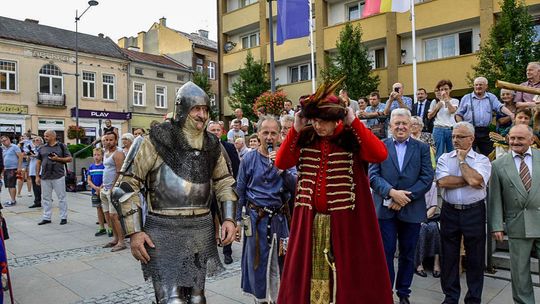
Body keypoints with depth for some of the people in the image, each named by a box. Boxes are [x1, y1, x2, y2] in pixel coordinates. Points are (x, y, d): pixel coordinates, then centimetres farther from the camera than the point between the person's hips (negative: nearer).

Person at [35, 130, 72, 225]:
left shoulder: (61, 146, 2)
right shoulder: (42, 148, 12)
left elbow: (69, 159, 1)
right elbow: (38, 162, 13)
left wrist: (58, 158, -13)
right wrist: (37, 176, 8)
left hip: (58, 177, -4)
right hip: (45, 177, 4)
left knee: (62, 197, 1)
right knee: (46, 198, 8)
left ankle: (63, 217, 9)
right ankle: (46, 218, 18)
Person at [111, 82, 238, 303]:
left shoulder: (212, 144, 7)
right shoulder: (157, 139, -8)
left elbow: (224, 182, 17)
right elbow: (127, 184, -5)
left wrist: (229, 218, 4)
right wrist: (134, 232, -10)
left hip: (201, 230, 5)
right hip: (164, 231, -5)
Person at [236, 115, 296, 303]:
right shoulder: (249, 159, -2)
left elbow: (294, 187, -8)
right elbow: (240, 192, 2)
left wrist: (281, 168, -22)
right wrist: (238, 220, 4)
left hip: (279, 218, 1)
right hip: (255, 217, -1)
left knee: (278, 263, 12)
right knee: (256, 261, 9)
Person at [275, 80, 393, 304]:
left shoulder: (352, 137, -6)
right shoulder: (304, 138, 3)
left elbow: (380, 155, -22)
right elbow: (281, 163, -6)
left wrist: (354, 122, -19)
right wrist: (295, 129, -11)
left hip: (346, 218, -3)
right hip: (309, 218, 3)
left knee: (346, 271, 7)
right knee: (307, 270, 13)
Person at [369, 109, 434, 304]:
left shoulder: (422, 148, 6)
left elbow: (427, 178, -3)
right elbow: (373, 176, -5)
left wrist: (406, 196, -14)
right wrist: (392, 192, -19)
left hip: (412, 209, 1)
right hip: (385, 208, -1)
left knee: (408, 255, 13)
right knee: (386, 253, 3)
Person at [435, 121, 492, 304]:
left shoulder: (482, 160, -1)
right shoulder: (444, 158, 4)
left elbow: (475, 180, -21)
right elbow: (442, 182, -12)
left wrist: (461, 160, -8)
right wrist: (469, 180, -12)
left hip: (474, 212, -2)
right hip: (450, 212, 2)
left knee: (475, 258, 8)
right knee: (448, 256, 10)